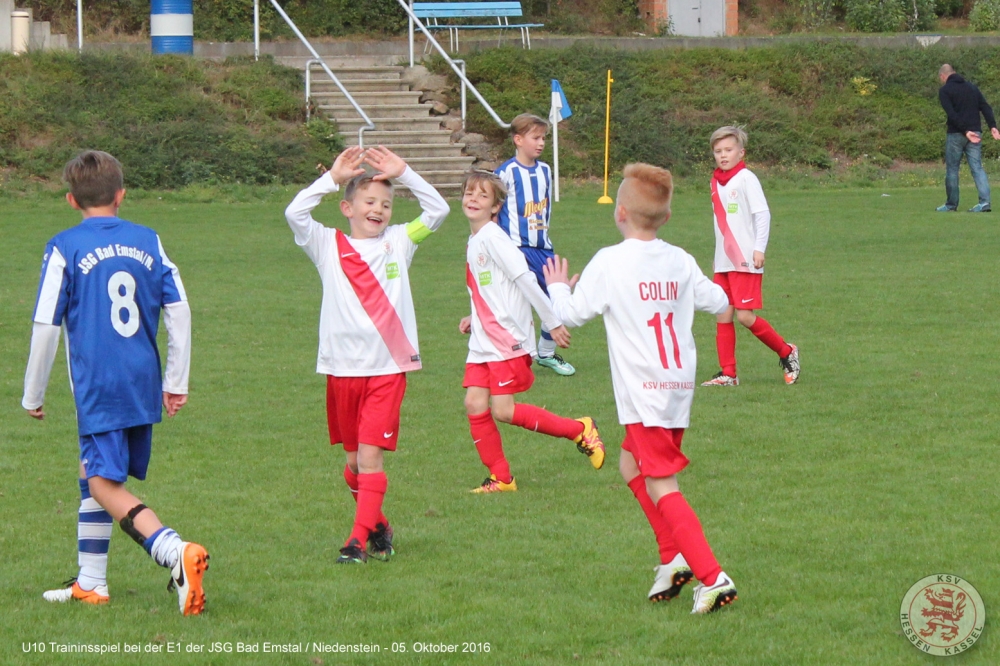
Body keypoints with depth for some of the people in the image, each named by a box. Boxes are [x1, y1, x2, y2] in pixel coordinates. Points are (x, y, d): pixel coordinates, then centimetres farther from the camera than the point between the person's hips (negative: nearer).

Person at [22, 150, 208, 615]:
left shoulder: (64, 249, -6)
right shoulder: (148, 241, 7)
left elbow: (46, 326, -5)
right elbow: (178, 310, 6)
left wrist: (33, 396, 6)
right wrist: (176, 381, 14)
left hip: (98, 386, -6)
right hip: (144, 383, 6)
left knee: (105, 485, -7)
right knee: (93, 473, 20)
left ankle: (177, 552, -30)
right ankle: (90, 584, 25)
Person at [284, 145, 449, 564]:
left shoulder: (398, 242, 7)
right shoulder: (329, 245, 3)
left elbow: (438, 210, 2)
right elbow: (294, 213, -12)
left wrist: (403, 174, -4)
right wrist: (332, 178, -13)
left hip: (388, 368, -1)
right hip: (342, 369, 1)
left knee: (371, 455, -11)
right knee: (353, 460, 10)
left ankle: (360, 539, -13)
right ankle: (377, 527, 29)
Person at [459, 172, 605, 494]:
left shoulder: (492, 238, -15)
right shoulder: (474, 241, 14)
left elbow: (525, 279, -18)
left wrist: (553, 322, -18)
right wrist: (474, 319, 11)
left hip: (509, 340, -8)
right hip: (483, 342, 8)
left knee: (502, 410, -10)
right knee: (475, 404, -1)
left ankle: (579, 430, 5)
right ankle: (501, 478, 9)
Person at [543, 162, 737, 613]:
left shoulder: (610, 263, -10)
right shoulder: (680, 261, 5)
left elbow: (573, 314, -3)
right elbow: (717, 301, 16)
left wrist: (558, 288, 18)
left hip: (645, 391, -7)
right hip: (680, 386, 7)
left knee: (661, 487, -8)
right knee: (632, 464, 24)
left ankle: (713, 578, -18)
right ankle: (673, 556, 18)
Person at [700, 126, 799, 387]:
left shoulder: (746, 179, -7)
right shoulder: (716, 182, 13)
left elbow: (763, 214, -11)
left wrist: (759, 248, -17)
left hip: (746, 262, -7)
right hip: (723, 262, 7)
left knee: (744, 316, -10)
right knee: (722, 316, 3)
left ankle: (787, 353, 8)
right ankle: (728, 374, 7)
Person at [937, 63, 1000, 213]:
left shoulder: (945, 90, -1)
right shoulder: (972, 87, 16)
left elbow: (952, 114, -14)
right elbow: (985, 107, 4)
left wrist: (965, 131, -17)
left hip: (956, 134, -4)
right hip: (975, 132, 4)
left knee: (952, 169, 7)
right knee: (977, 168, -1)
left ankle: (951, 204, 11)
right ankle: (984, 201, -15)